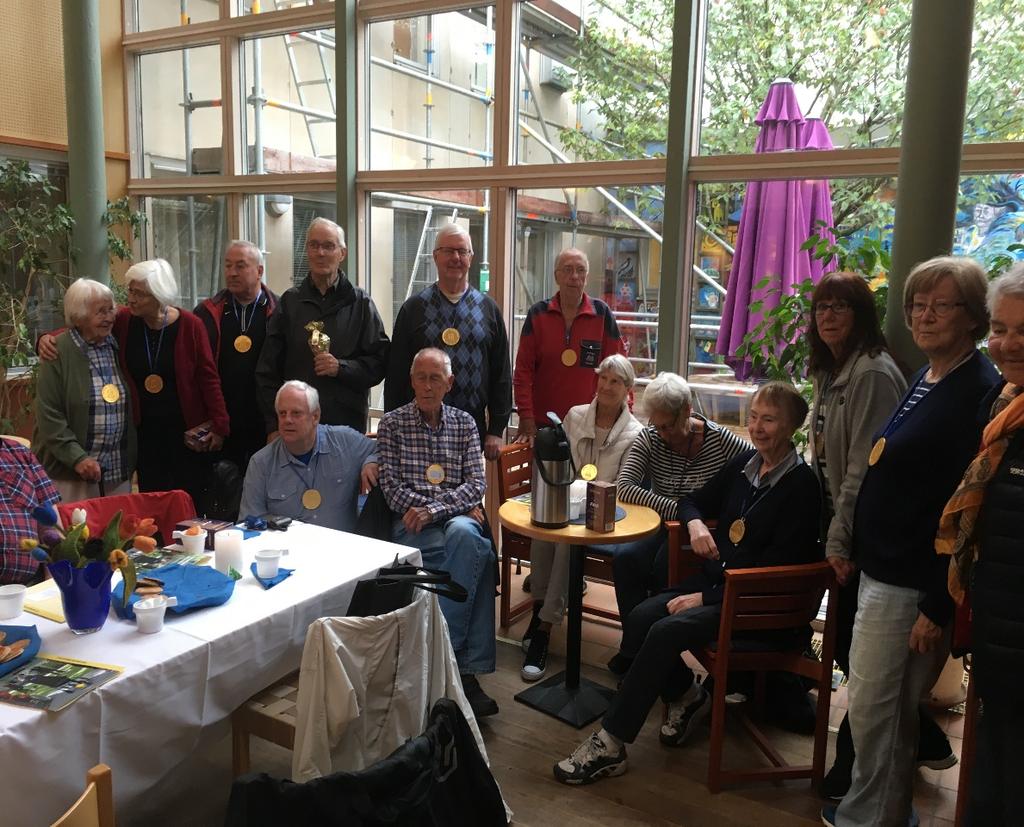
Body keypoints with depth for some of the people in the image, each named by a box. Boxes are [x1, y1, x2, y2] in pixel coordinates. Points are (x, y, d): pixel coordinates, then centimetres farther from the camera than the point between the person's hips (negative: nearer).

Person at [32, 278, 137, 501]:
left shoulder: (116, 347, 8)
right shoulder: (59, 352, -9)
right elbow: (48, 416, -11)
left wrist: (130, 459, 9)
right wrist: (77, 458, -17)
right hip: (70, 471, -5)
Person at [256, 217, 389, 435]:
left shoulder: (360, 303, 6)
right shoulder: (290, 301, 8)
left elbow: (380, 362, 1)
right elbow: (268, 369, 6)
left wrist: (341, 367, -15)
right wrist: (274, 426, 0)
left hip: (348, 422, -1)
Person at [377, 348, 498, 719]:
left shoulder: (464, 423, 14)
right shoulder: (392, 423, 8)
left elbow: (475, 483, 4)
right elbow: (391, 487, -2)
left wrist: (434, 509, -15)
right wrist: (460, 505, -10)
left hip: (458, 517, 2)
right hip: (410, 525, -2)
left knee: (464, 533, -36)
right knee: (479, 554, -31)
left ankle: (444, 649, -26)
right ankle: (468, 667, -26)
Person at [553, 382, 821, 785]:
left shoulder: (801, 485, -11)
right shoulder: (743, 464, 9)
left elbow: (778, 564, -17)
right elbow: (694, 501, 23)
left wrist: (706, 597, -19)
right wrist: (695, 523, -3)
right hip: (715, 580, 7)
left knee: (665, 632, -26)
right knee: (639, 618, -16)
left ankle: (609, 745, -16)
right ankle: (686, 695, 10)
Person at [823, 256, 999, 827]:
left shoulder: (977, 392, -19)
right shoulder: (927, 379, 11)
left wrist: (937, 607, -20)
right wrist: (850, 546, 18)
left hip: (911, 582, -9)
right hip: (885, 570, 9)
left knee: (873, 705, 2)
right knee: (892, 706, 21)